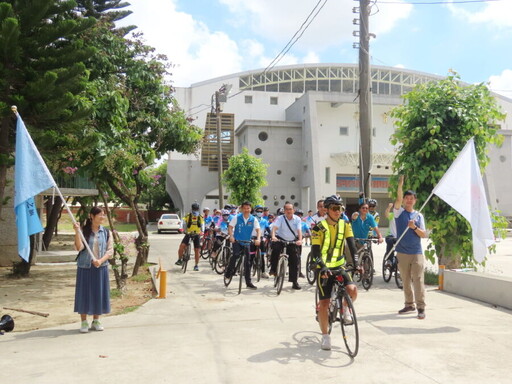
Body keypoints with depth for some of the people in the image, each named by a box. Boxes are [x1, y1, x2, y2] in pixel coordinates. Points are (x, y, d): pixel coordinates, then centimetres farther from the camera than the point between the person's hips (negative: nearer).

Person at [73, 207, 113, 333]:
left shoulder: (106, 232, 4)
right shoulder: (83, 231, -3)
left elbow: (110, 250, 0)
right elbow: (79, 247, -14)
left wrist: (101, 260, -16)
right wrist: (77, 232, -25)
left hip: (101, 267, 2)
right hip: (85, 266, -2)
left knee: (99, 292, 8)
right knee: (84, 292, 3)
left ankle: (96, 321, 22)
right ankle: (84, 322, 15)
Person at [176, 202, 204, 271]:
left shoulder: (200, 218, 1)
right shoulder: (187, 217, -5)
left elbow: (202, 226, 3)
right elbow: (184, 225, -4)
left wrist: (202, 231, -16)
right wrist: (185, 231, -20)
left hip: (196, 235, 1)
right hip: (188, 234, -1)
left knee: (197, 250, 2)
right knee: (182, 246, -20)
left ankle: (196, 265, 14)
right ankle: (179, 260, 0)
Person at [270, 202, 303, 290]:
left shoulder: (297, 219, -6)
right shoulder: (280, 218, -11)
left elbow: (299, 230, -17)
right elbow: (274, 227, -25)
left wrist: (300, 240, -36)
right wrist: (273, 236, -46)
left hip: (292, 241, 2)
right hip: (280, 239, -2)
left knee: (294, 261, 0)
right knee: (275, 249, -34)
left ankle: (294, 282, 11)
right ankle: (273, 268, -12)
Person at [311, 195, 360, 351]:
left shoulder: (345, 225, 1)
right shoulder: (319, 227, -10)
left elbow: (352, 245, -6)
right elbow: (315, 251, -16)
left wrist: (356, 263, -22)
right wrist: (323, 267, -31)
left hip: (340, 266, 3)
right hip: (324, 269, -3)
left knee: (352, 290, -22)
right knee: (324, 303, -6)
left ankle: (345, 310, 12)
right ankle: (325, 336, 11)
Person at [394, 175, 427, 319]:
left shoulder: (418, 215, 8)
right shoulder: (399, 212, 5)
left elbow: (424, 235, 4)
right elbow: (398, 200, -15)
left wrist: (414, 227, -15)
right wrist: (400, 186, -30)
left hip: (416, 252, -1)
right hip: (402, 252, 1)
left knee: (418, 280, -6)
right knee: (406, 280, 9)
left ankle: (421, 307, -3)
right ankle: (409, 304, 21)